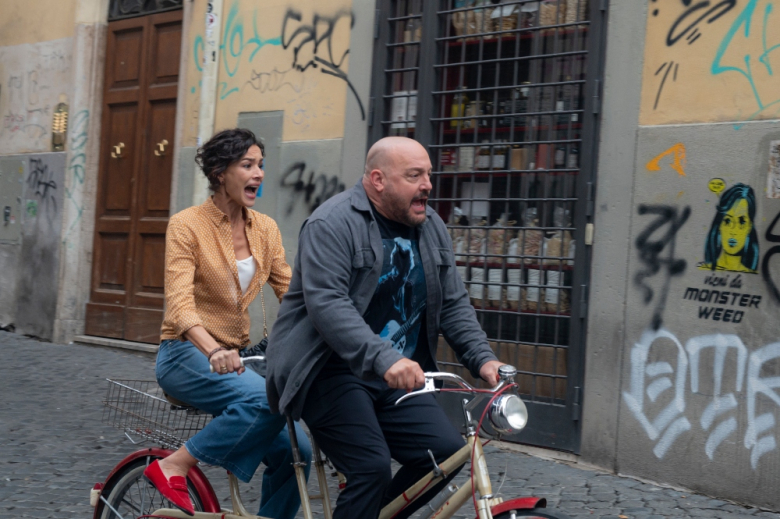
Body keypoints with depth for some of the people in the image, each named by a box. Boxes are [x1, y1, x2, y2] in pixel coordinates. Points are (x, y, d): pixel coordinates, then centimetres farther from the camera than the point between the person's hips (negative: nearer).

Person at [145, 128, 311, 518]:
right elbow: (180, 303, -22)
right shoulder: (187, 225, -10)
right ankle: (174, 467, -17)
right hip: (187, 354, -6)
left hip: (235, 357, 6)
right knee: (269, 399, -32)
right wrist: (214, 350, -42)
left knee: (295, 451, -11)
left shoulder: (265, 229, 6)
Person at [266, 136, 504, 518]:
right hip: (331, 372, -7)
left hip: (397, 379, 7)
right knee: (372, 468, -22)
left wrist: (483, 359, -6)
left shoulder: (431, 228, 8)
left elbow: (453, 304, 10)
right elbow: (326, 303, -27)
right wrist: (384, 359, -38)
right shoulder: (333, 224, -15)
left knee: (446, 451, -8)